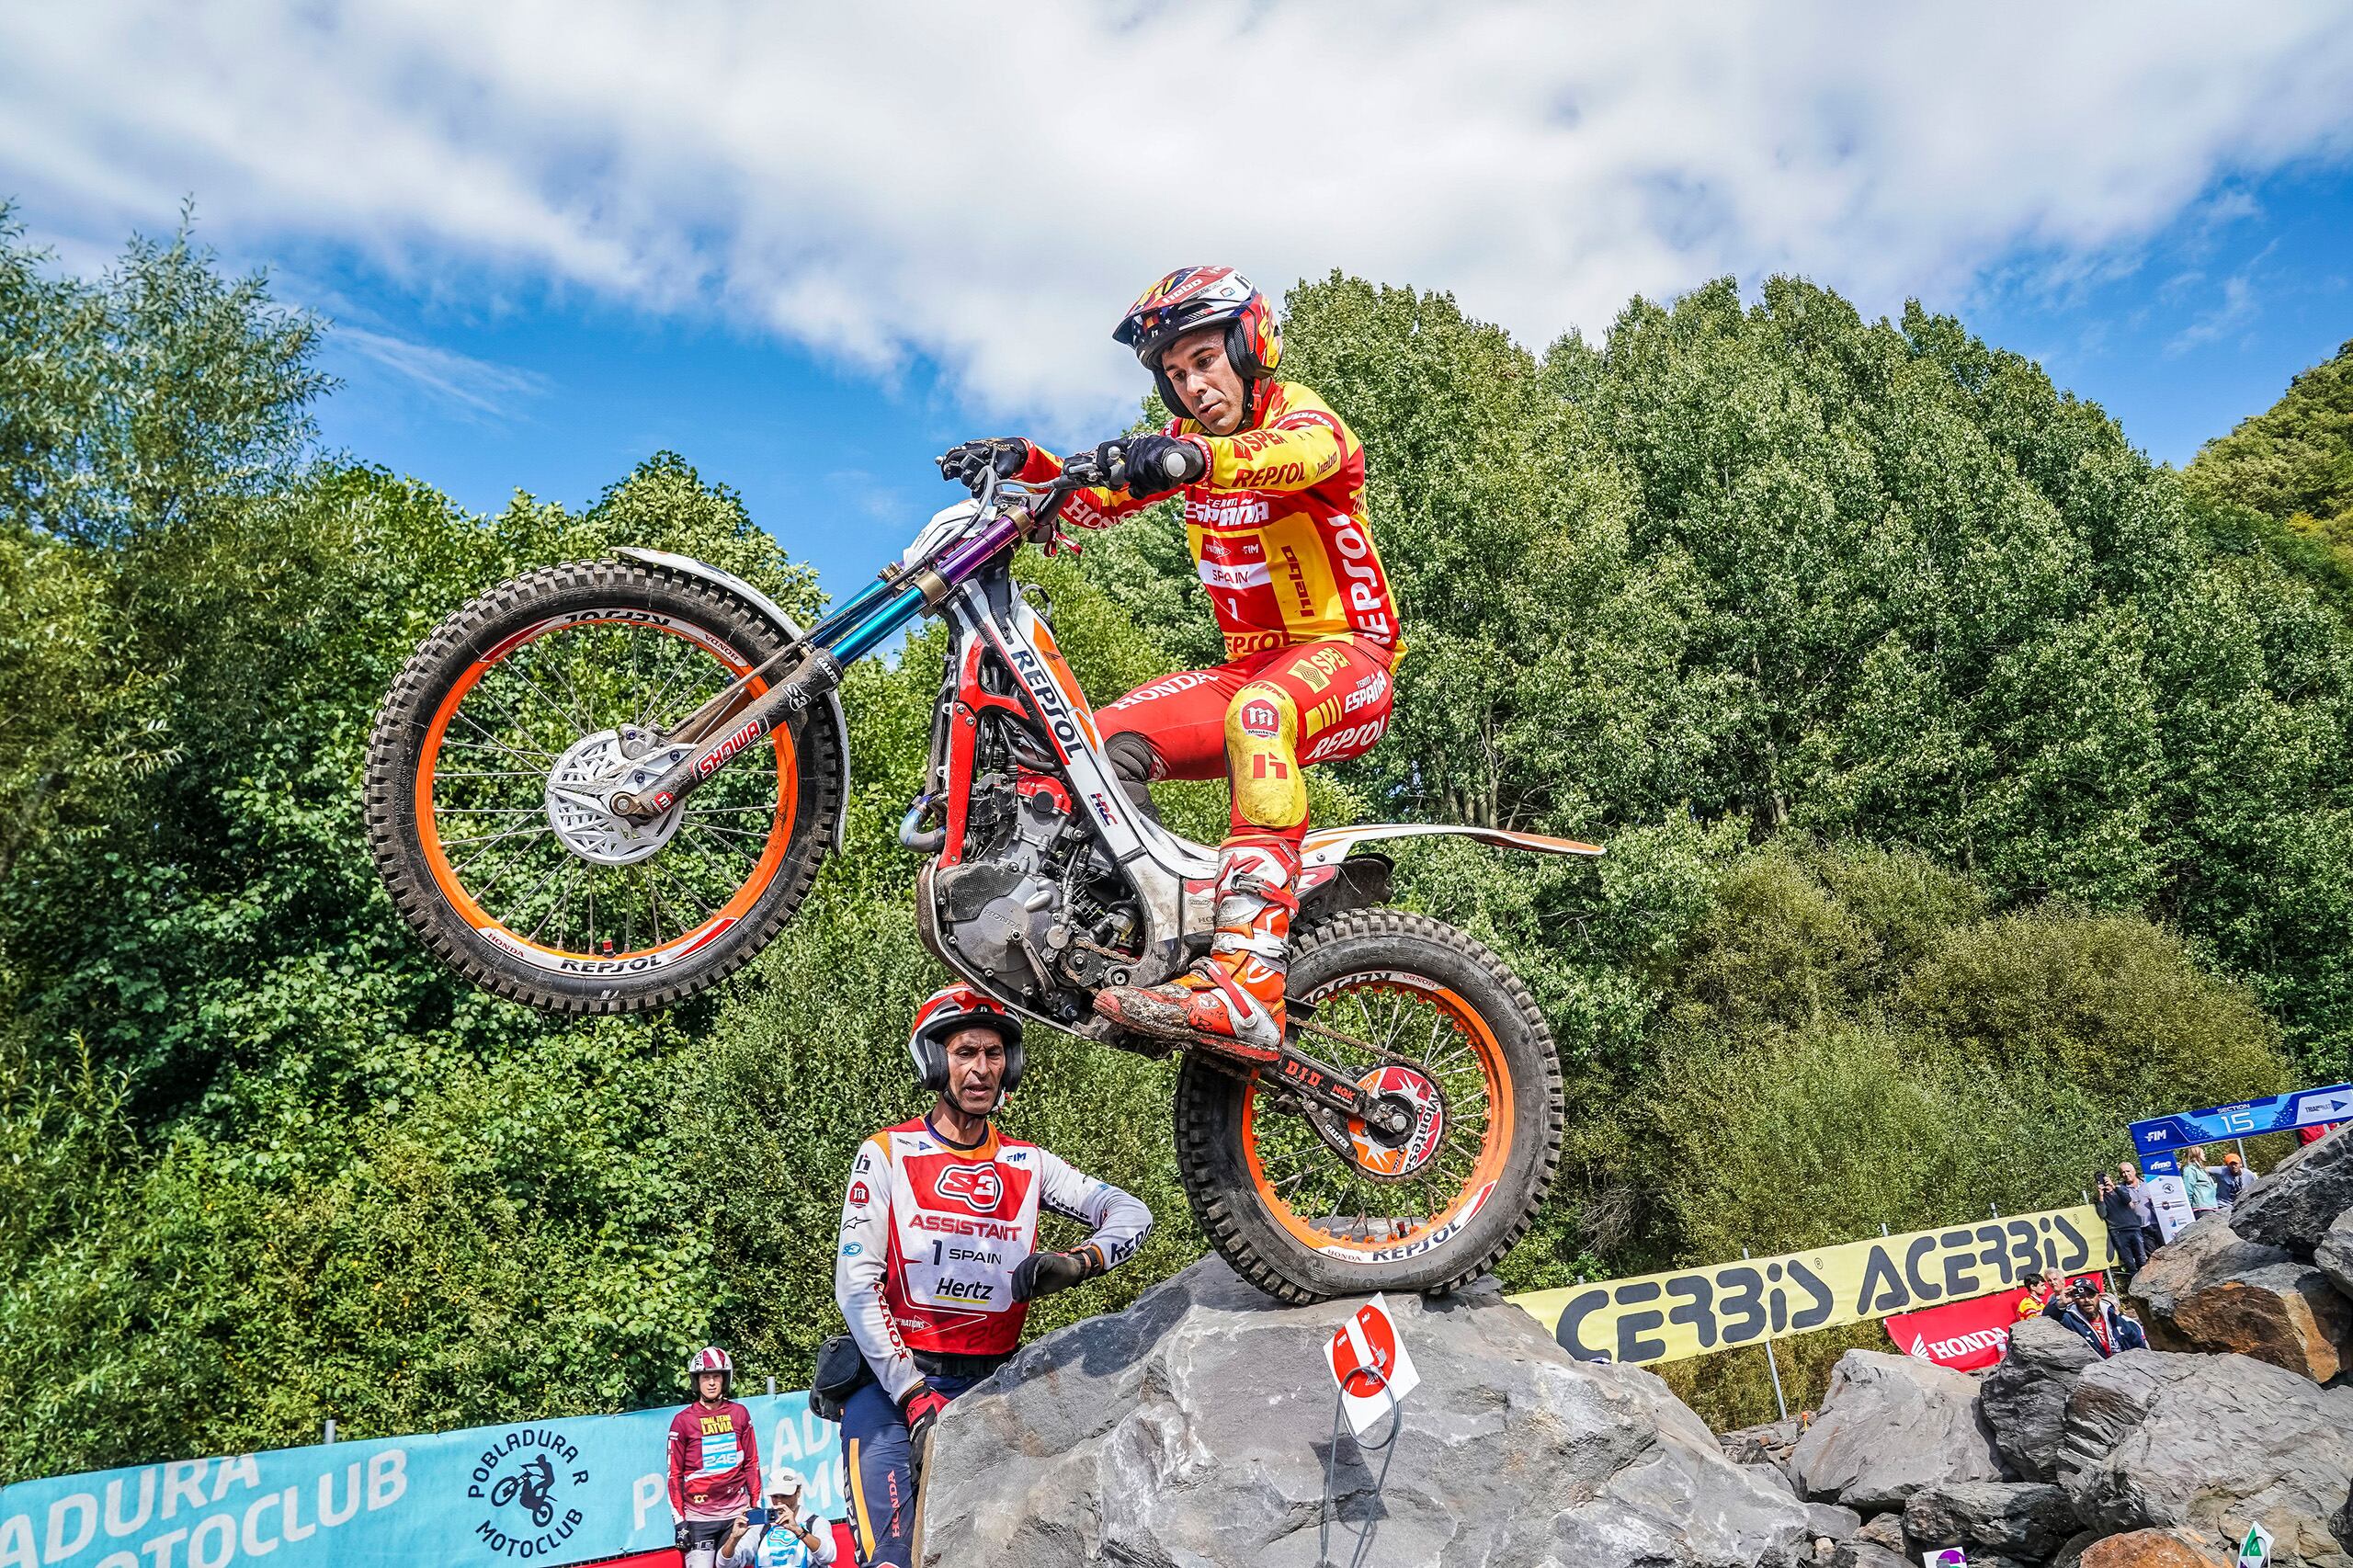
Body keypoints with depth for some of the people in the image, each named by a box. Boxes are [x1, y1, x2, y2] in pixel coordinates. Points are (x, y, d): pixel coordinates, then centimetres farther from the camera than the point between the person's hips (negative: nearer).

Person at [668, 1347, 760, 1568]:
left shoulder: (739, 1414, 6)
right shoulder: (683, 1421, -1)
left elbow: (752, 1463, 11)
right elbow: (674, 1474, 1)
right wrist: (679, 1521, -3)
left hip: (736, 1513, 2)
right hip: (698, 1517, -2)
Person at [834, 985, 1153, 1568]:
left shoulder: (1028, 1165, 6)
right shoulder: (886, 1154, -3)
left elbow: (1132, 1213, 1)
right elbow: (856, 1286, -9)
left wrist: (1075, 1264, -20)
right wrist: (914, 1397, -17)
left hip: (987, 1389, 3)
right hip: (890, 1383, -3)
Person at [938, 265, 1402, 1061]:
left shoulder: (1302, 413, -6)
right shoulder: (1187, 440, 15)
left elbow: (1298, 454, -33)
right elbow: (1095, 497, 3)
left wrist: (1194, 458, -52)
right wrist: (1024, 462, -17)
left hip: (1347, 654, -7)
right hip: (1249, 666, 7)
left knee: (1256, 713, -39)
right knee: (1108, 739, -12)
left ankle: (1247, 981, -50)